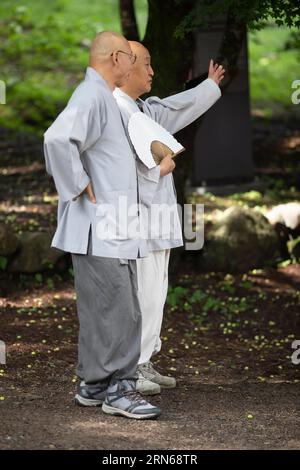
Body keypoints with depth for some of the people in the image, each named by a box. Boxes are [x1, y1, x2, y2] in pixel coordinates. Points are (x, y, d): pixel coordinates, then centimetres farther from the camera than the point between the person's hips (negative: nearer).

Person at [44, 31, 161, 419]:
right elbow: (57, 139, -32)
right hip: (99, 227, -10)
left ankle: (93, 387, 18)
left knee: (100, 310, 13)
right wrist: (81, 188, -22)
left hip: (109, 227, 10)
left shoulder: (102, 98, 19)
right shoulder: (91, 97, -15)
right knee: (118, 310, -9)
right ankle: (118, 389, -5)